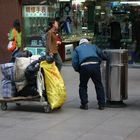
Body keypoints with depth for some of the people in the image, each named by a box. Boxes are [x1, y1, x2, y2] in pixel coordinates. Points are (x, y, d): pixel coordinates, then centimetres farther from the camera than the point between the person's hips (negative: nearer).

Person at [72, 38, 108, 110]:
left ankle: (84, 104, 14)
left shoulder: (77, 49, 24)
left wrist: (78, 70, 23)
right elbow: (103, 56, 21)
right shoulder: (93, 46, 30)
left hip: (84, 67, -1)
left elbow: (74, 62, 11)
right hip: (95, 65, 1)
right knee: (98, 85, 15)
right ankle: (101, 104, 16)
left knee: (83, 86, 17)